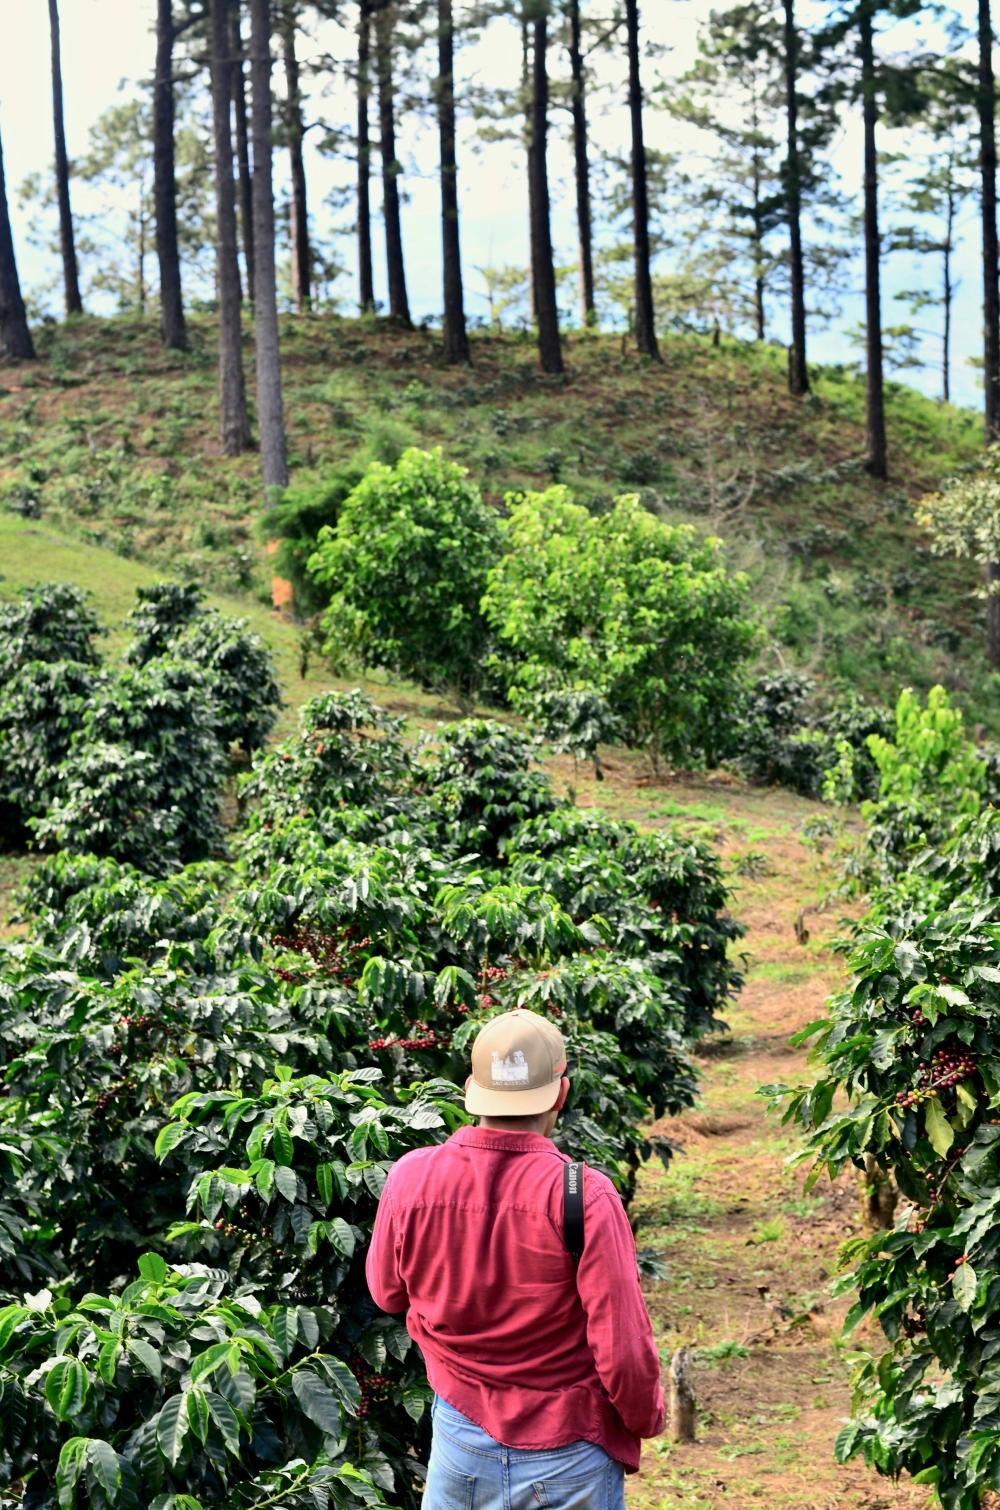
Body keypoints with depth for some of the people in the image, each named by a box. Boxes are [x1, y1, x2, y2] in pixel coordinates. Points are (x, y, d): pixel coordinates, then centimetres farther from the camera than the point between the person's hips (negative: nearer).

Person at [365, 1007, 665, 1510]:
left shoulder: (409, 1178, -10)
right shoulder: (584, 1195, -21)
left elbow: (387, 1293, 7)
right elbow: (621, 1348, -18)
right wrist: (647, 1417, 1)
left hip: (460, 1441, 3)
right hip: (566, 1461, -3)